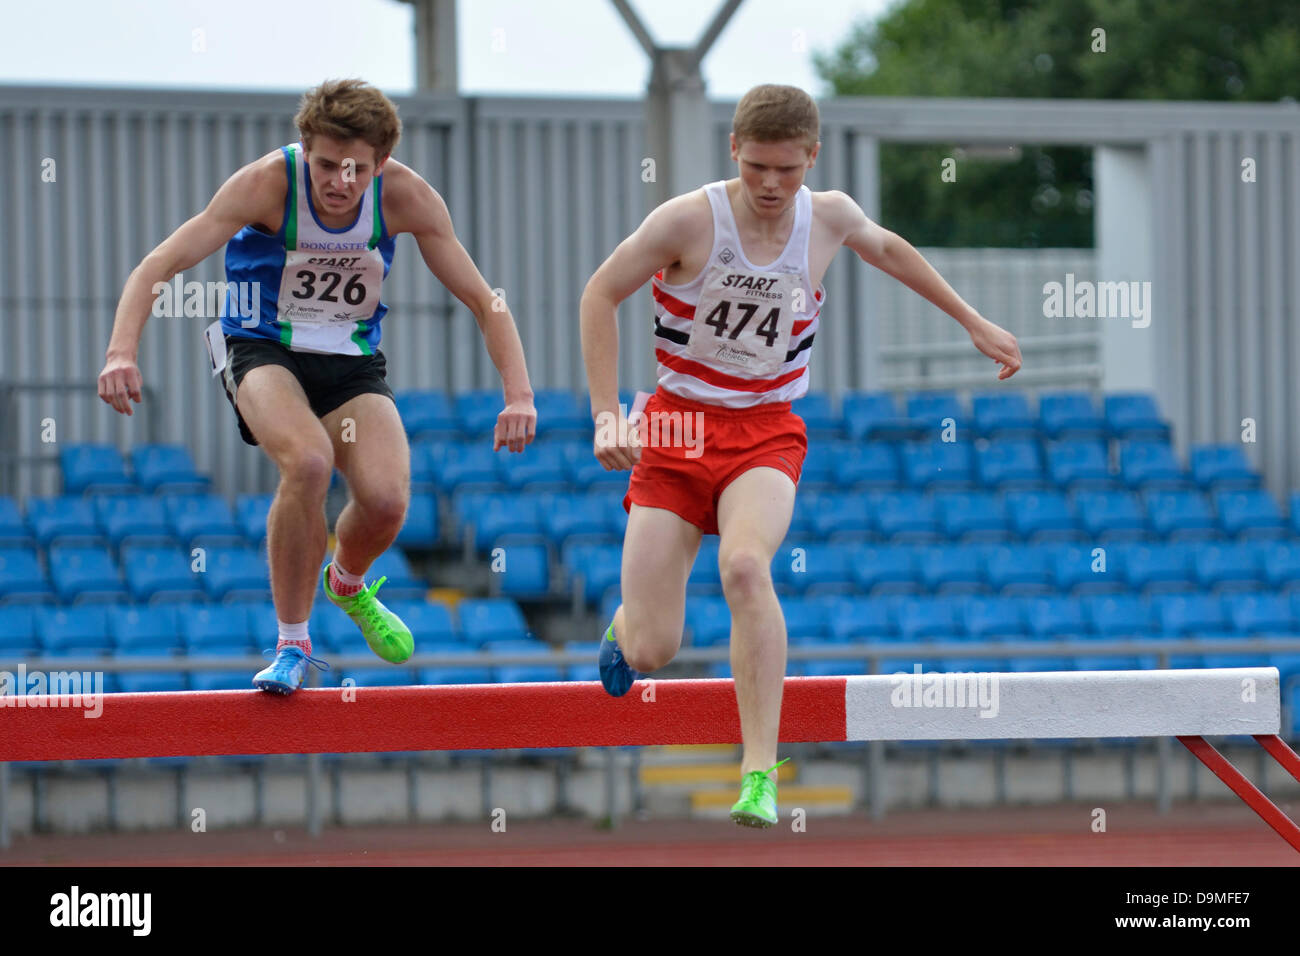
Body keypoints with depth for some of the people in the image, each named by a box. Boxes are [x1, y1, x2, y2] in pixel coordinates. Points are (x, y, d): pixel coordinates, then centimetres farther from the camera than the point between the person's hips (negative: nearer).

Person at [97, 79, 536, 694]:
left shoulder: (405, 196, -14)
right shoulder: (268, 183, -21)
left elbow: (484, 302, -7)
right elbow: (157, 267, -25)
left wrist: (518, 395, -21)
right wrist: (122, 353, -41)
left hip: (352, 360, 3)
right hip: (262, 349, -3)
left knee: (386, 499, -21)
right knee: (308, 460, -34)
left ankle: (346, 582, 20)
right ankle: (292, 644, -14)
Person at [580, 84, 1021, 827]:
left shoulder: (829, 218, -1)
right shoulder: (688, 221, -12)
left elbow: (887, 249, 22)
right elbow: (601, 295, -3)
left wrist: (976, 324, 26)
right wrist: (608, 416, -10)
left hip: (767, 432, 1)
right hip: (677, 428, -1)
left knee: (744, 564, -34)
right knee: (650, 653, -8)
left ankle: (761, 775, -31)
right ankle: (628, 622, 34)